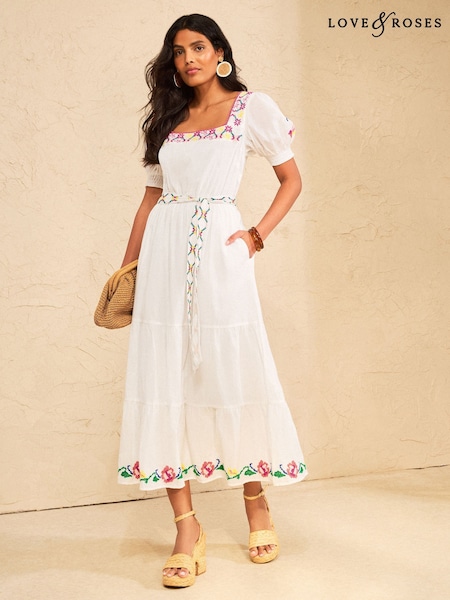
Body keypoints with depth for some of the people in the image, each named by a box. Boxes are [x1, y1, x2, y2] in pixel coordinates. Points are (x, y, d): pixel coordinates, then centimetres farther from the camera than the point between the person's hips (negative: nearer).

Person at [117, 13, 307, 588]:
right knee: (164, 379, -3)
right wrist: (127, 267, 14)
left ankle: (257, 503, 19)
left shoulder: (252, 107, 9)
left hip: (217, 247, -4)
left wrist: (257, 235, -5)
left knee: (233, 373, -3)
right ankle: (186, 528, 3)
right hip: (163, 252, 4)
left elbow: (291, 179, 9)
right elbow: (150, 197, 19)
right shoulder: (167, 118, 21)